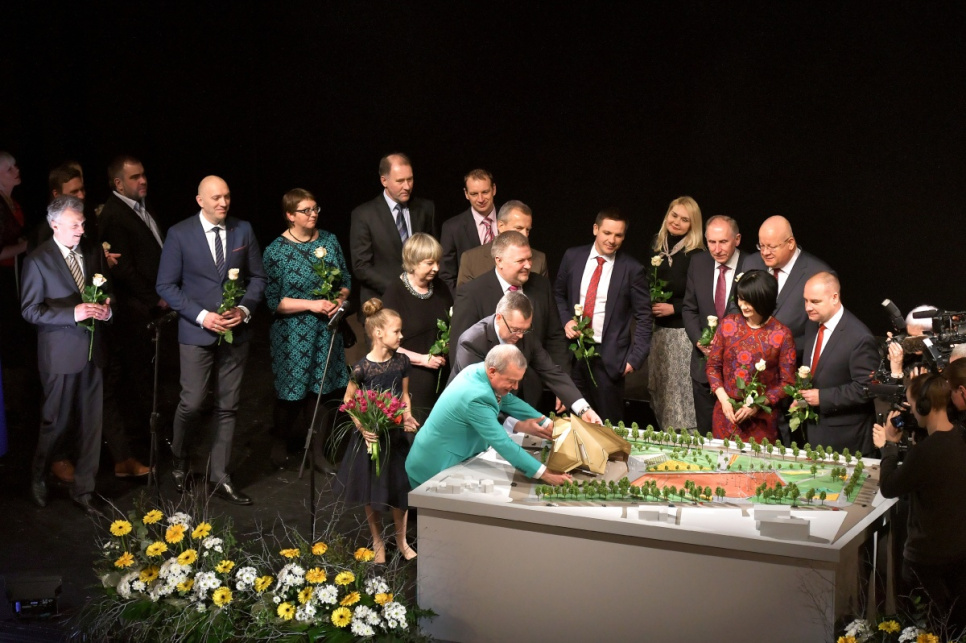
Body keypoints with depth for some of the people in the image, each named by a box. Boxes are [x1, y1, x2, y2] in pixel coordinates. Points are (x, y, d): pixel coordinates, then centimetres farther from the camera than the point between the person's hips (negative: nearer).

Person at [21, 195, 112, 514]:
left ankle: (83, 489, 21)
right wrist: (72, 313, -22)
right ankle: (38, 479, 33)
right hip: (61, 353, -4)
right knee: (55, 422, 8)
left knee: (92, 422, 8)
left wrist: (106, 306, -7)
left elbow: (108, 290, 16)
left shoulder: (92, 251, 5)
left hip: (93, 350, 4)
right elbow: (30, 309, -11)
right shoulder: (38, 260, -9)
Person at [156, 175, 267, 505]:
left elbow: (257, 277, 8)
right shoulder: (179, 234, -6)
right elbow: (166, 286, -6)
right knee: (192, 403, -3)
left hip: (235, 331, 3)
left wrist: (244, 309, -9)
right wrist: (202, 316, -15)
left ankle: (220, 477, 15)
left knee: (228, 407, 6)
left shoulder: (243, 230, 2)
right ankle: (179, 458, 26)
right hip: (196, 332, -3)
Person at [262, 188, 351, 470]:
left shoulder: (329, 241, 4)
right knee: (291, 394, 6)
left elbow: (346, 280, 11)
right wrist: (311, 304, -19)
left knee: (323, 392, 8)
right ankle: (280, 441, 33)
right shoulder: (275, 251, -10)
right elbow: (273, 301, -11)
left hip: (326, 331, 4)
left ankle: (319, 452, 23)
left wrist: (340, 299, -10)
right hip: (292, 335, -4)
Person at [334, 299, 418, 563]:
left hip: (396, 434, 3)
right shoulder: (362, 368, -16)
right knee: (373, 492, 10)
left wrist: (407, 418, -9)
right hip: (371, 435, -3)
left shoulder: (401, 361, -4)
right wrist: (361, 427, -17)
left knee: (400, 487, 11)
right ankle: (378, 542, 29)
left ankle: (401, 540, 30)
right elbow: (348, 400, -6)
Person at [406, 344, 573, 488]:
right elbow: (503, 444, -31)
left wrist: (548, 423, 5)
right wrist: (544, 473, -28)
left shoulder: (478, 370, -5)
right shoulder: (476, 398, -32)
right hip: (433, 469, -9)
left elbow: (508, 401, 10)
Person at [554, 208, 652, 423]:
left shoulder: (632, 269, -6)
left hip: (609, 356, -3)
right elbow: (559, 294, 14)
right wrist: (566, 320, -5)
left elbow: (643, 317, -4)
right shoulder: (573, 257, 3)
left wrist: (635, 358, -11)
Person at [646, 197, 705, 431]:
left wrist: (673, 308, -17)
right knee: (658, 389, 13)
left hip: (682, 333, -6)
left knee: (680, 390, -4)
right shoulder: (655, 246, 7)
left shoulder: (696, 255, -11)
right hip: (656, 330, 6)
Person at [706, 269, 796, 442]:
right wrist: (723, 399, -7)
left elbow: (787, 382, -5)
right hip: (726, 414, 3)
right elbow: (713, 365, 5)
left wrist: (757, 405, -14)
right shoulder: (728, 324, -1)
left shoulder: (781, 335, -9)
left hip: (761, 419, -2)